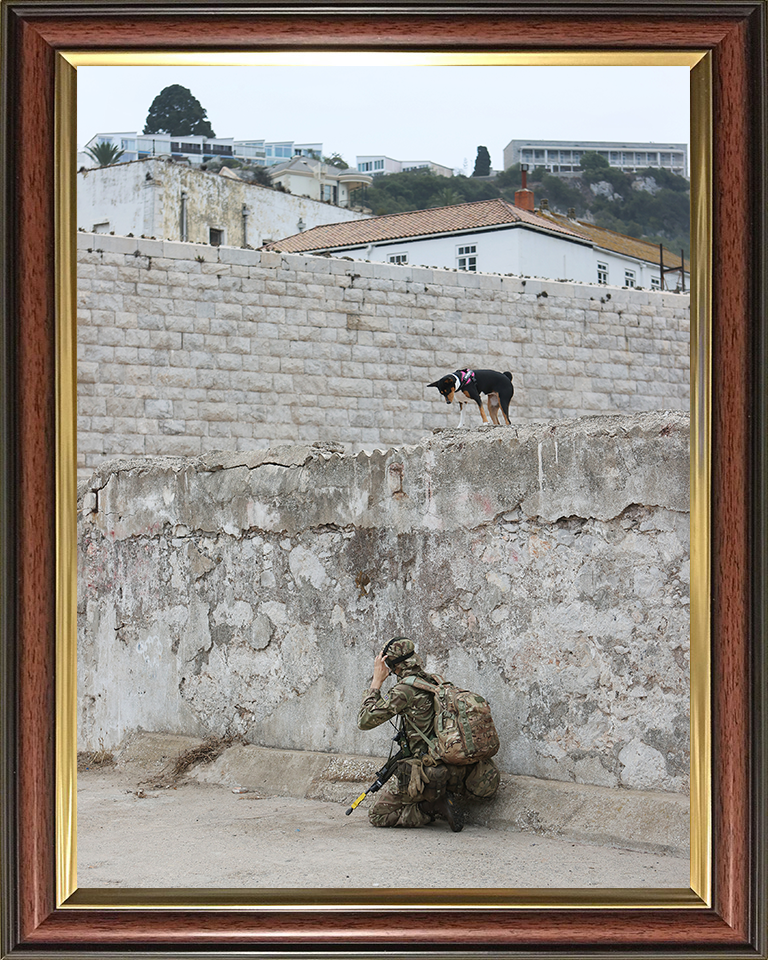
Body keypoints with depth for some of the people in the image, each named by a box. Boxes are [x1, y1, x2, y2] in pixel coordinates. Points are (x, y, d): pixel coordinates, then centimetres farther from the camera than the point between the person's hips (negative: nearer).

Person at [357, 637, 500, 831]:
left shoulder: (406, 689, -14)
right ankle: (451, 800, 7)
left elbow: (365, 720, -9)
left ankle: (432, 807, -6)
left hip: (430, 775, -7)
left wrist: (377, 681, -2)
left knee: (377, 815, 7)